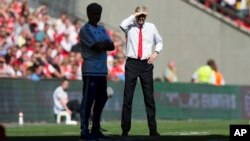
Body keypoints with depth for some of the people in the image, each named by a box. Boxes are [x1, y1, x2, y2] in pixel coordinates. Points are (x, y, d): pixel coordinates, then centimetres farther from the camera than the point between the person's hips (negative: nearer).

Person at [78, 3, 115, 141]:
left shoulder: (102, 30, 18)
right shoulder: (85, 30, -8)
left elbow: (111, 46, 8)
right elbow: (98, 46, -17)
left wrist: (102, 44, -10)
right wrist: (105, 43, 2)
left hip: (102, 71, 8)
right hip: (90, 71, -8)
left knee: (101, 100, 9)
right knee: (88, 100, -8)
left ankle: (96, 129, 16)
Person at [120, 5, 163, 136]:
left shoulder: (151, 27, 8)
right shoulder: (130, 26, 1)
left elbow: (159, 41, 22)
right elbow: (122, 25, -23)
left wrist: (156, 52, 3)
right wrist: (134, 16, -15)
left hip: (146, 64, 2)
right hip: (132, 63, -2)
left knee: (149, 97, 4)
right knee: (127, 97, -1)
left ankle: (153, 130, 7)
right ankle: (125, 130, 3)